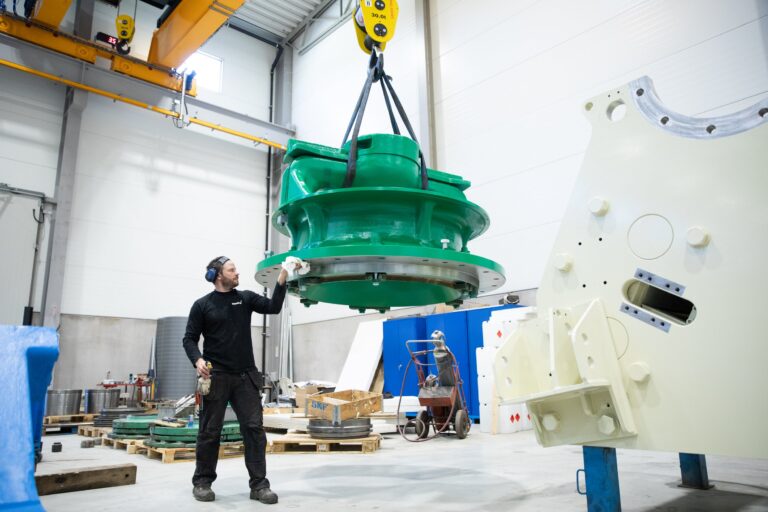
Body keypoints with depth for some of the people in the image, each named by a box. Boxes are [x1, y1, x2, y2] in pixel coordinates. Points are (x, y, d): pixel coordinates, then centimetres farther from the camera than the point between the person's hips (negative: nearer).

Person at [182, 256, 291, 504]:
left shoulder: (246, 298, 9)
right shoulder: (202, 305, 2)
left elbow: (273, 307, -3)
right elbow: (189, 339, 1)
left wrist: (281, 281, -15)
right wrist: (198, 360, -18)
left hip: (245, 376, 2)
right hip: (216, 377, -2)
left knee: (254, 428, -2)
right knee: (210, 432, 6)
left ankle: (258, 484, 4)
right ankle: (202, 482, 23)